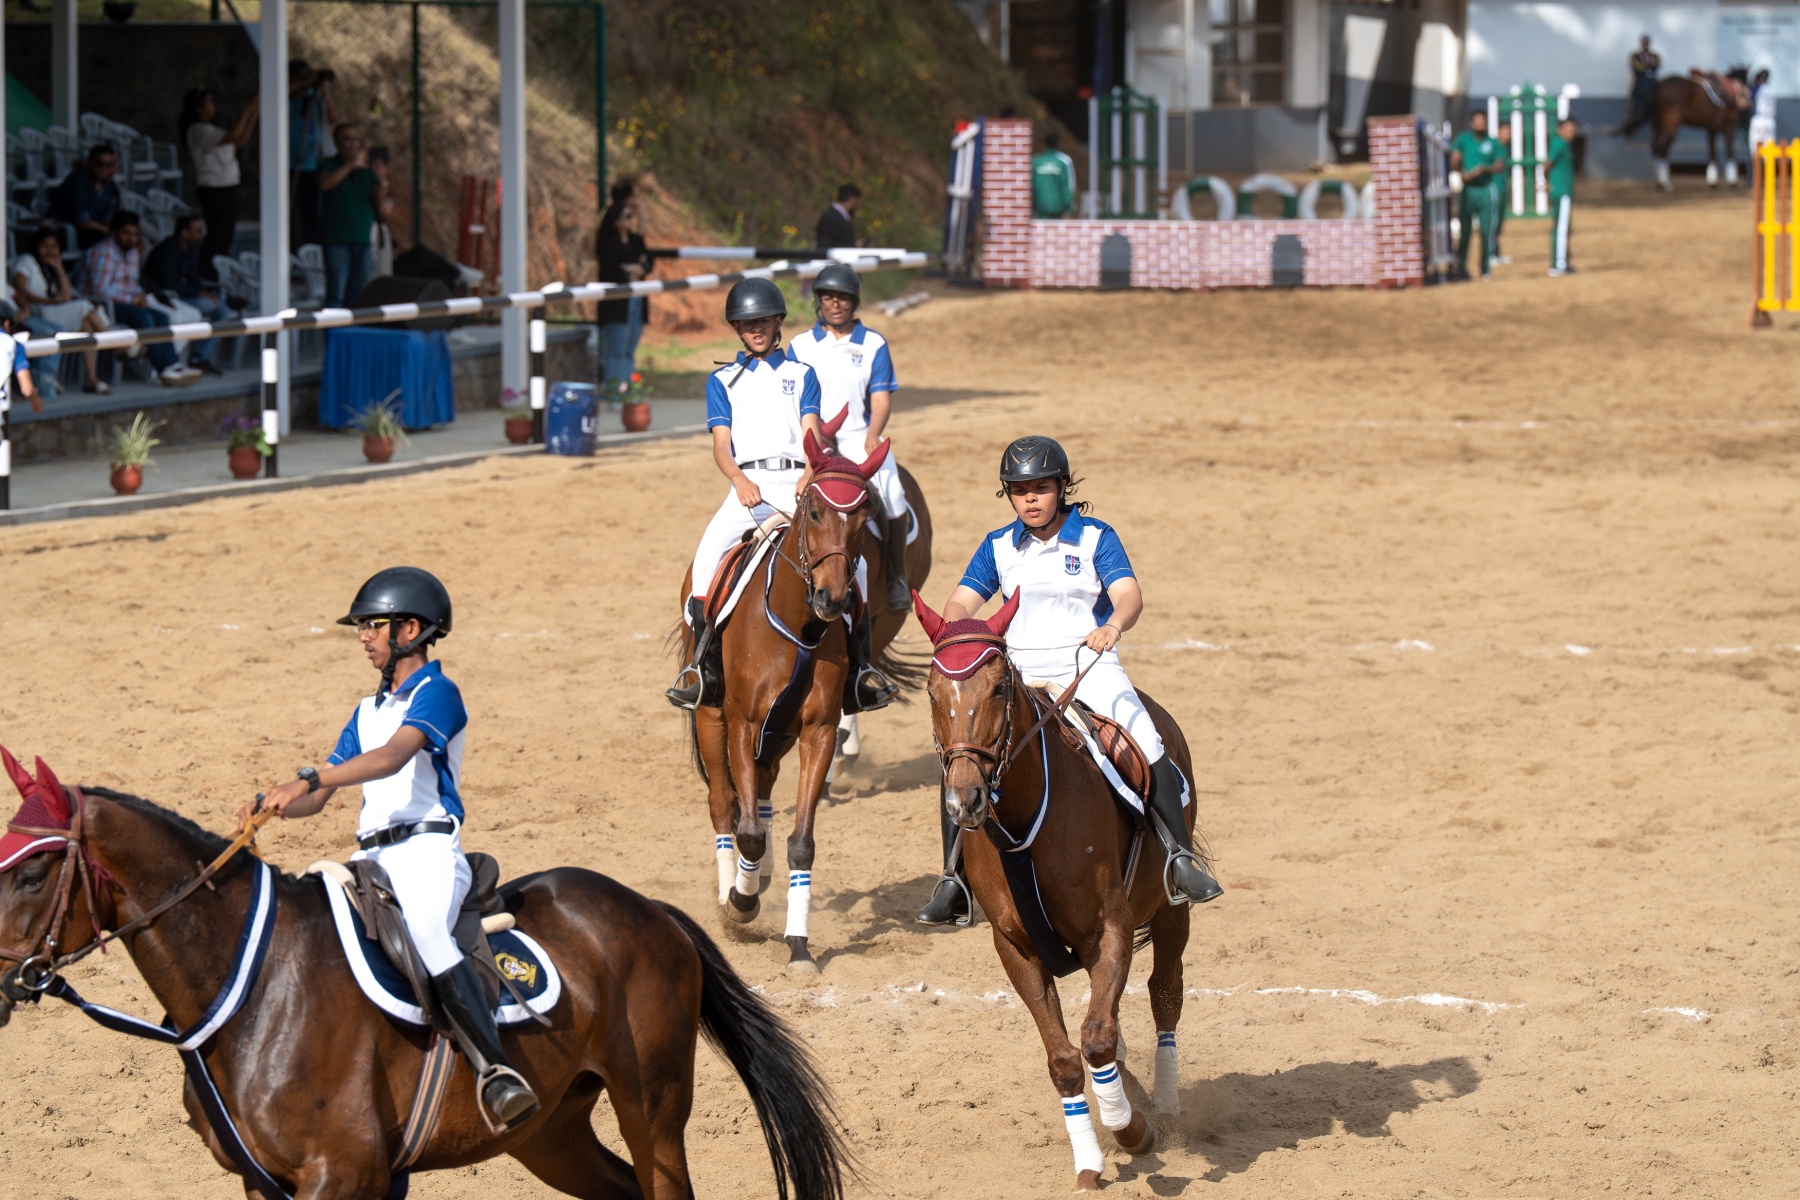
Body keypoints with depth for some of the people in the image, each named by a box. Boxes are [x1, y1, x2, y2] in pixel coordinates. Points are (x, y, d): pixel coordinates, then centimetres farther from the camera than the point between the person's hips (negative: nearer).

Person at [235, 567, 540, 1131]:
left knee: (427, 934, -35)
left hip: (427, 847, -10)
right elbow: (318, 798, 22)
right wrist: (270, 807, -1)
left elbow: (394, 756, -21)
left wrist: (307, 779, -32)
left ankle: (494, 1069, -44)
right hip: (371, 856, 10)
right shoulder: (368, 712, 25)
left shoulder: (437, 693, -2)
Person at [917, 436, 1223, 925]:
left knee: (1146, 745, -24)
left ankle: (1180, 858, -12)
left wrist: (1114, 624, -38)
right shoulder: (998, 548, 7)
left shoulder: (1096, 538, -1)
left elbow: (1128, 595, -14)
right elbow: (962, 602, 0)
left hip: (1089, 667, -2)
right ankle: (955, 881, -6)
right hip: (1017, 675, 2)